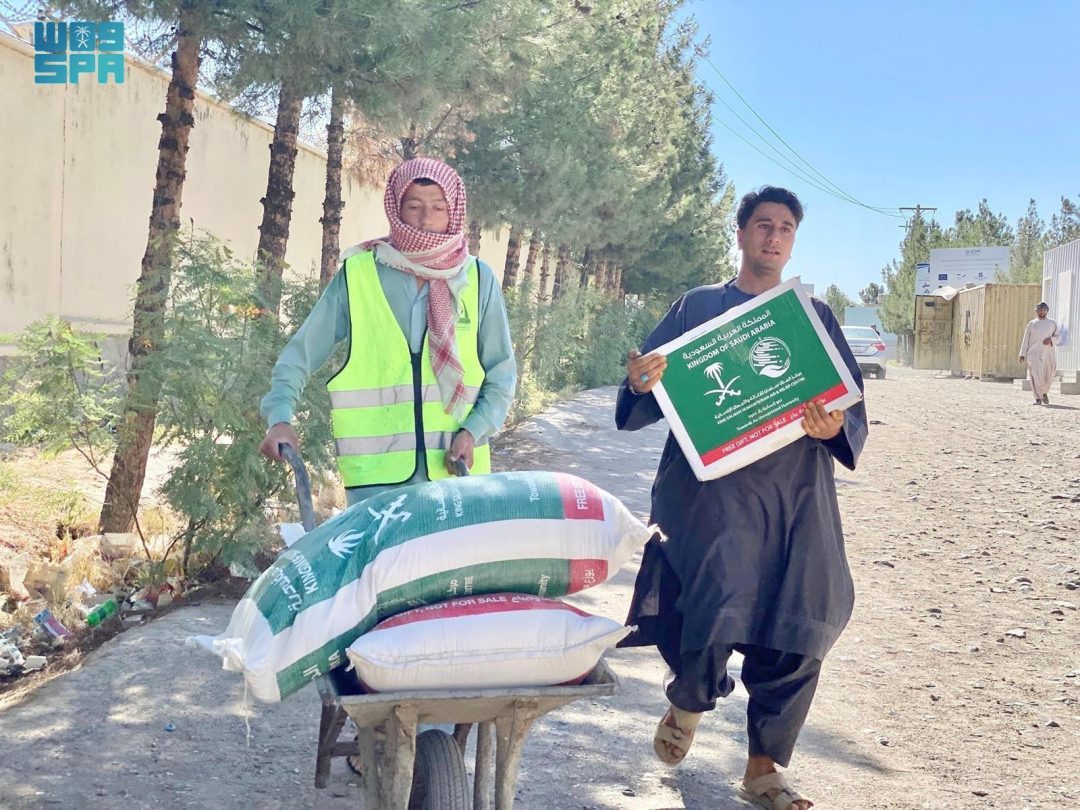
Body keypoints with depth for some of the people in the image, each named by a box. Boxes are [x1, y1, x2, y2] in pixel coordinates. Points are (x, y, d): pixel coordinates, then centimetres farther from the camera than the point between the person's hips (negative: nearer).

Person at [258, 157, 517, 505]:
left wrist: (473, 431, -5)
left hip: (457, 467, 2)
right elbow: (301, 353, 4)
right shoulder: (356, 275, 1)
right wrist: (280, 417, -10)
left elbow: (502, 372, 9)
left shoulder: (477, 278, 5)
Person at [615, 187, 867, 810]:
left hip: (797, 493, 3)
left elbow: (854, 405, 11)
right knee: (716, 607, -20)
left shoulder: (815, 315, 16)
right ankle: (690, 702, 15)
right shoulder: (698, 307, 10)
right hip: (713, 486, -3)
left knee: (797, 639, 2)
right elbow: (650, 401, 5)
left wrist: (836, 426, -12)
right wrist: (640, 384, -19)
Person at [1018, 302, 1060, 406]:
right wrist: (1023, 354, 3)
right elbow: (1026, 339, 8)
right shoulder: (1032, 323, 10)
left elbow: (1058, 337, 12)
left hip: (1048, 353, 1)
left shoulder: (1052, 324, 12)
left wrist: (1051, 340, -11)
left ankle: (1044, 393, 32)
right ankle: (1038, 398, -12)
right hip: (1034, 353, -1)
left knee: (1048, 376, 3)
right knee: (1036, 377, -13)